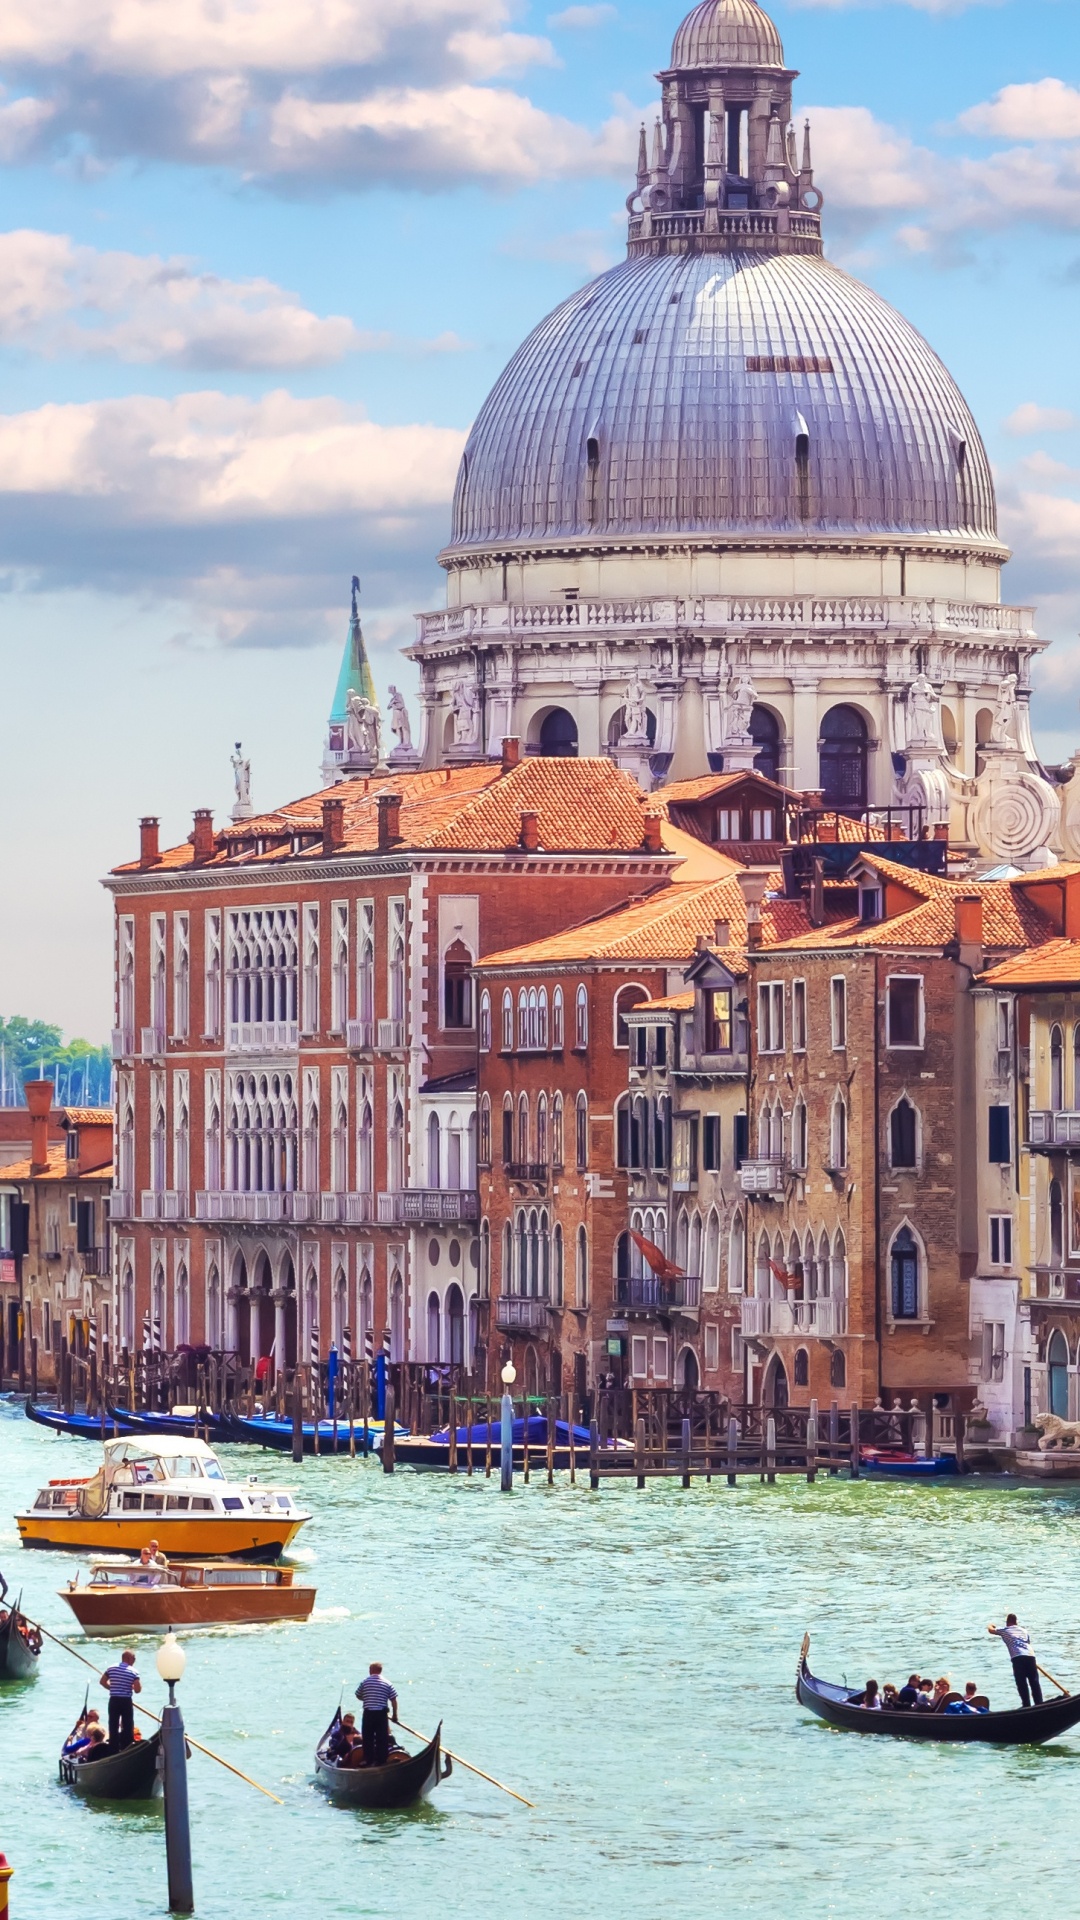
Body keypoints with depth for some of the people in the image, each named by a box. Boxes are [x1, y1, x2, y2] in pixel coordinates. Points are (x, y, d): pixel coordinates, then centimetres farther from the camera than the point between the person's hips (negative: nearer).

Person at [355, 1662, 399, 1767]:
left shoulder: (364, 1682, -1)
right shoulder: (387, 1683, 1)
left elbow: (358, 1696, 12)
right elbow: (393, 1700, 1)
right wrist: (395, 1714, 11)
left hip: (368, 1714, 0)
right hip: (382, 1714, 0)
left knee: (367, 1738, 8)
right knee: (382, 1738, 4)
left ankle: (369, 1760, 7)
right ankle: (381, 1761, 1)